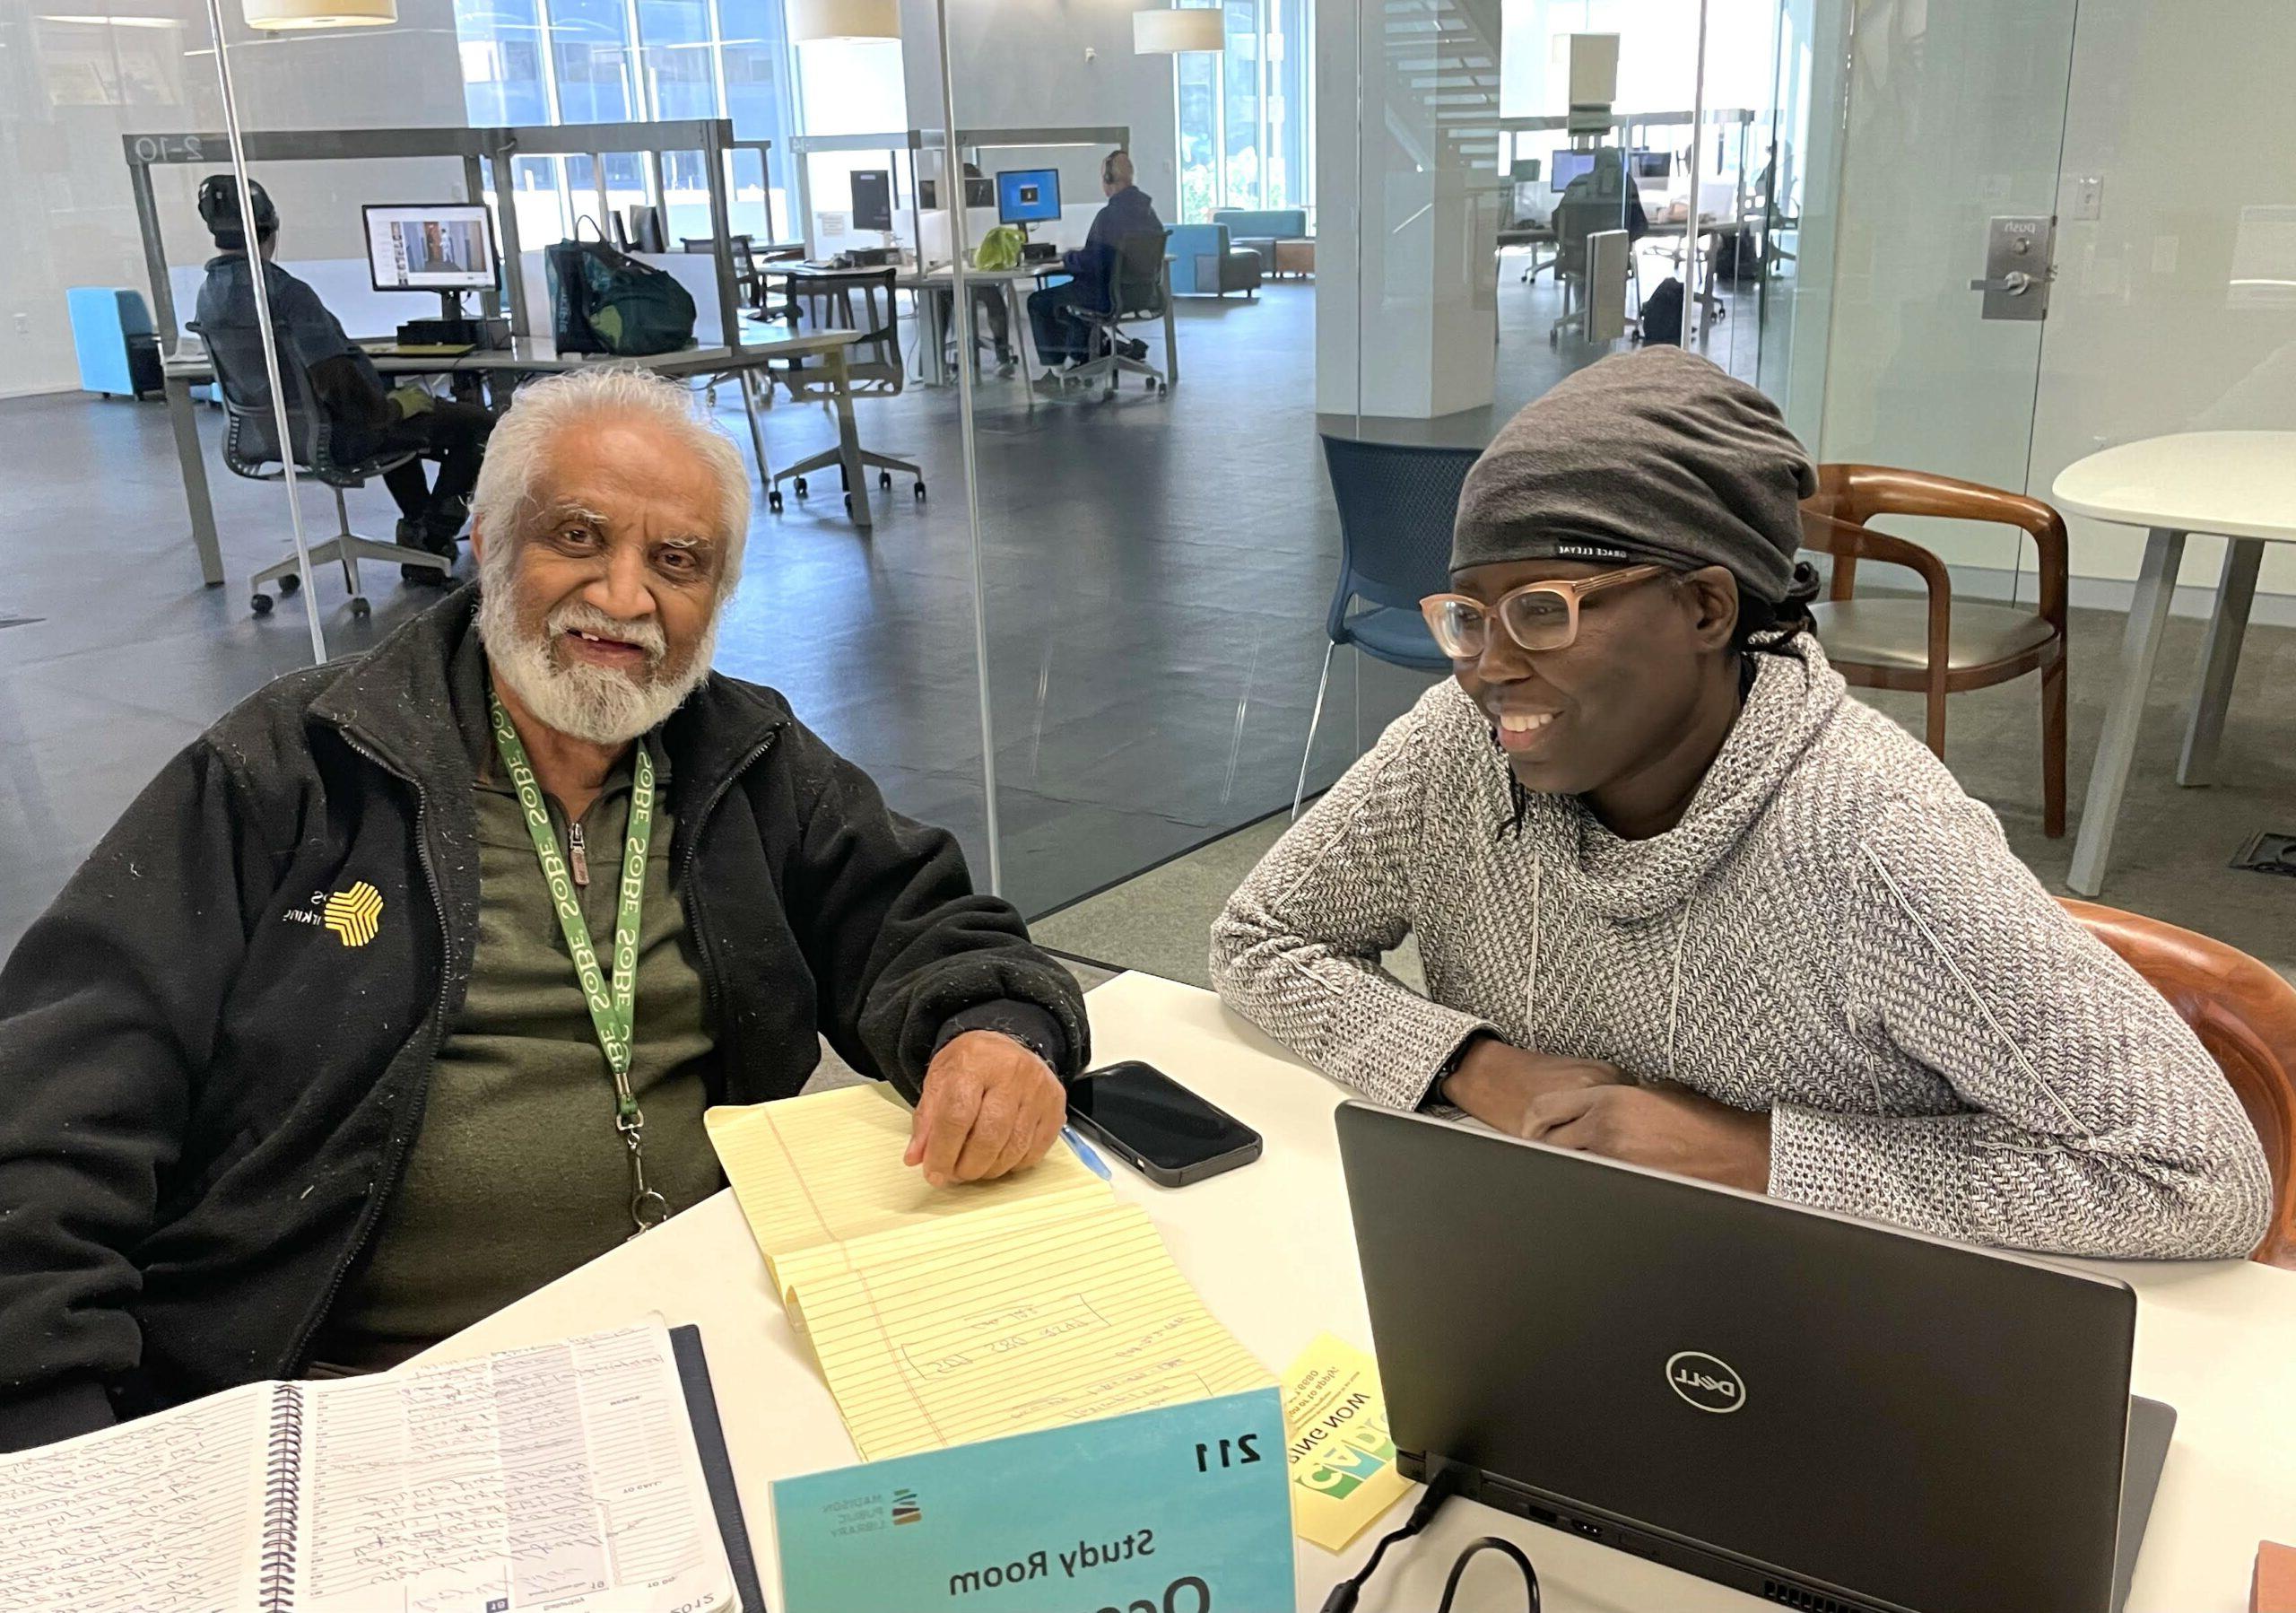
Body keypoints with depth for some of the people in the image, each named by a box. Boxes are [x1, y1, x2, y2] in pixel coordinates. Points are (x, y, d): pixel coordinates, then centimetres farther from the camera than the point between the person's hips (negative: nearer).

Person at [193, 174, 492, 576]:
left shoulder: (209, 294, 2)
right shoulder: (286, 292, -26)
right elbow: (339, 382, -33)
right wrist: (392, 408, -14)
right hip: (341, 436, -9)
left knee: (396, 416, 36)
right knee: (477, 423, 0)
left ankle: (418, 526, 32)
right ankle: (431, 539, 0)